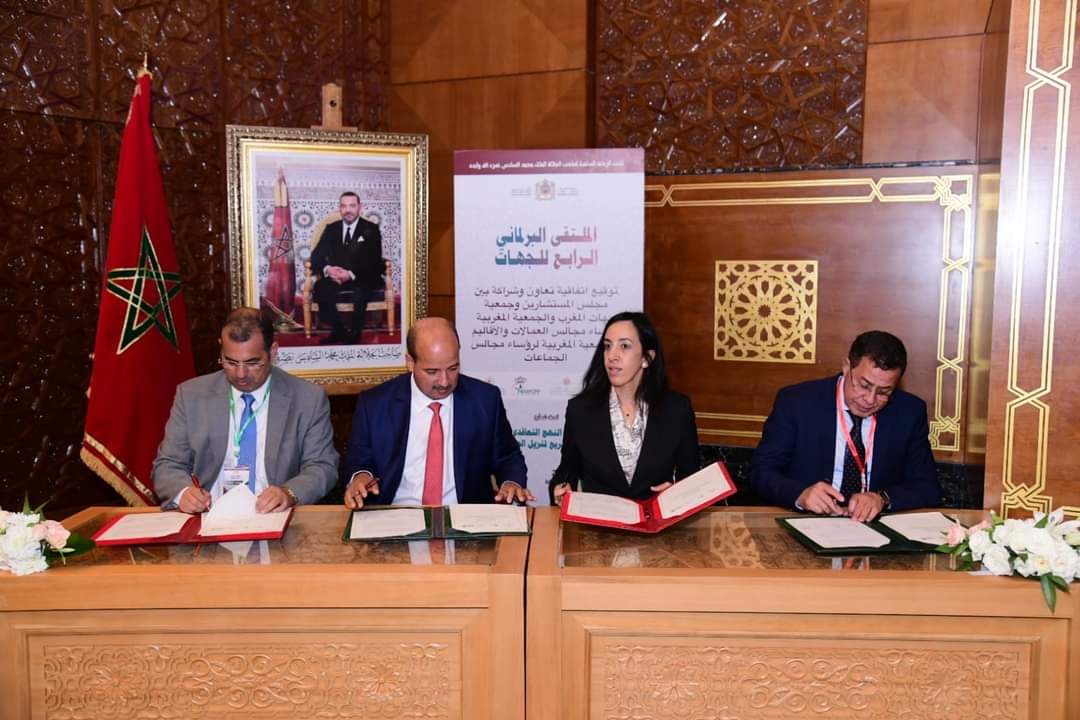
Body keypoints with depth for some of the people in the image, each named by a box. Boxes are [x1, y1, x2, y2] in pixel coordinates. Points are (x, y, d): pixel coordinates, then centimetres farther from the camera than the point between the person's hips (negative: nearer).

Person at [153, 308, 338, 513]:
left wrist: (289, 494, -22)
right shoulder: (190, 395, 5)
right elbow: (167, 465, 7)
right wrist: (183, 491, -16)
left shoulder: (310, 399, 0)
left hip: (273, 518, -3)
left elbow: (322, 468, -1)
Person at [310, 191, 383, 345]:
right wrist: (327, 269, -18)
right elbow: (316, 256, 7)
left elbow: (374, 261, -6)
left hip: (362, 278, -3)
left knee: (361, 292, -37)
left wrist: (352, 274, -22)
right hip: (335, 276, 3)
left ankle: (354, 334, -16)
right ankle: (339, 331, -12)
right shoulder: (331, 229, 14)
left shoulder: (371, 229, 5)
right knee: (320, 288, -30)